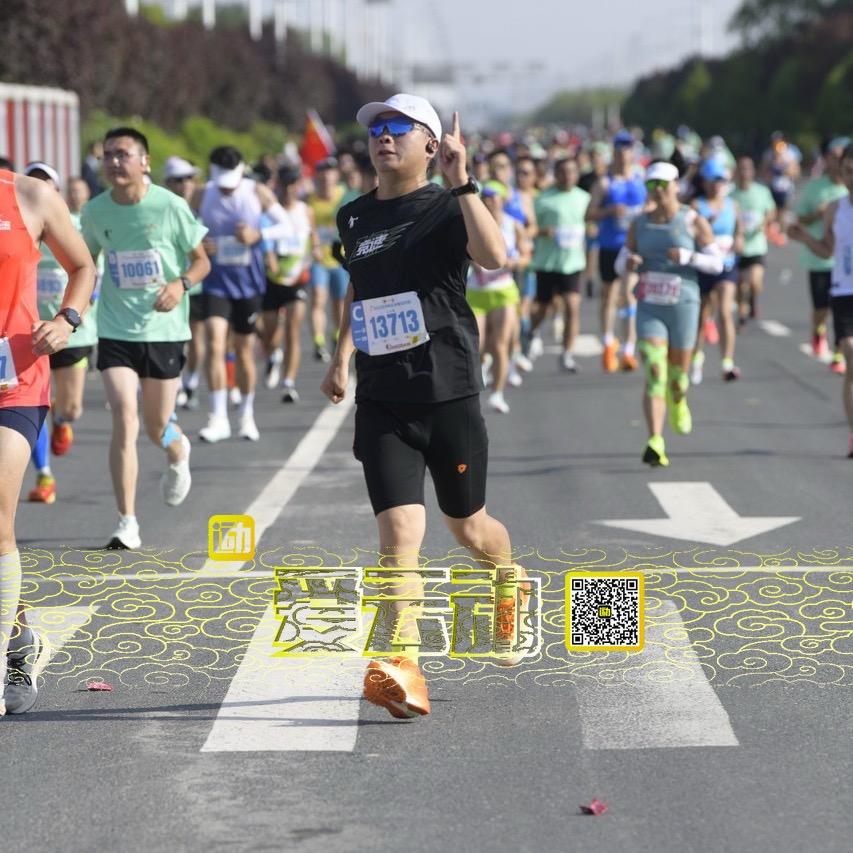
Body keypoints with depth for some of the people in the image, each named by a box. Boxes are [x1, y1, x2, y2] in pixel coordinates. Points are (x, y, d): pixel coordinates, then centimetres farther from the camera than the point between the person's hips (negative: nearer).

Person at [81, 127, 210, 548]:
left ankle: (178, 454, 49)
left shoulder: (170, 206, -9)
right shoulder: (94, 211, -1)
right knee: (124, 421, -14)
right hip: (115, 330, 1)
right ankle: (127, 523, -10)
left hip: (164, 328, -1)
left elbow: (201, 261, -1)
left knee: (156, 426, 9)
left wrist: (181, 284, -20)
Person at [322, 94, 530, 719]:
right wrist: (341, 357, 24)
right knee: (399, 533, -12)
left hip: (449, 396, -3)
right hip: (381, 403, 3)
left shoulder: (447, 208, -6)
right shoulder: (355, 219, 11)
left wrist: (462, 183, -29)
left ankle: (513, 582, 48)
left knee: (469, 528, 13)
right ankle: (405, 673, -17)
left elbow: (495, 258, -28)